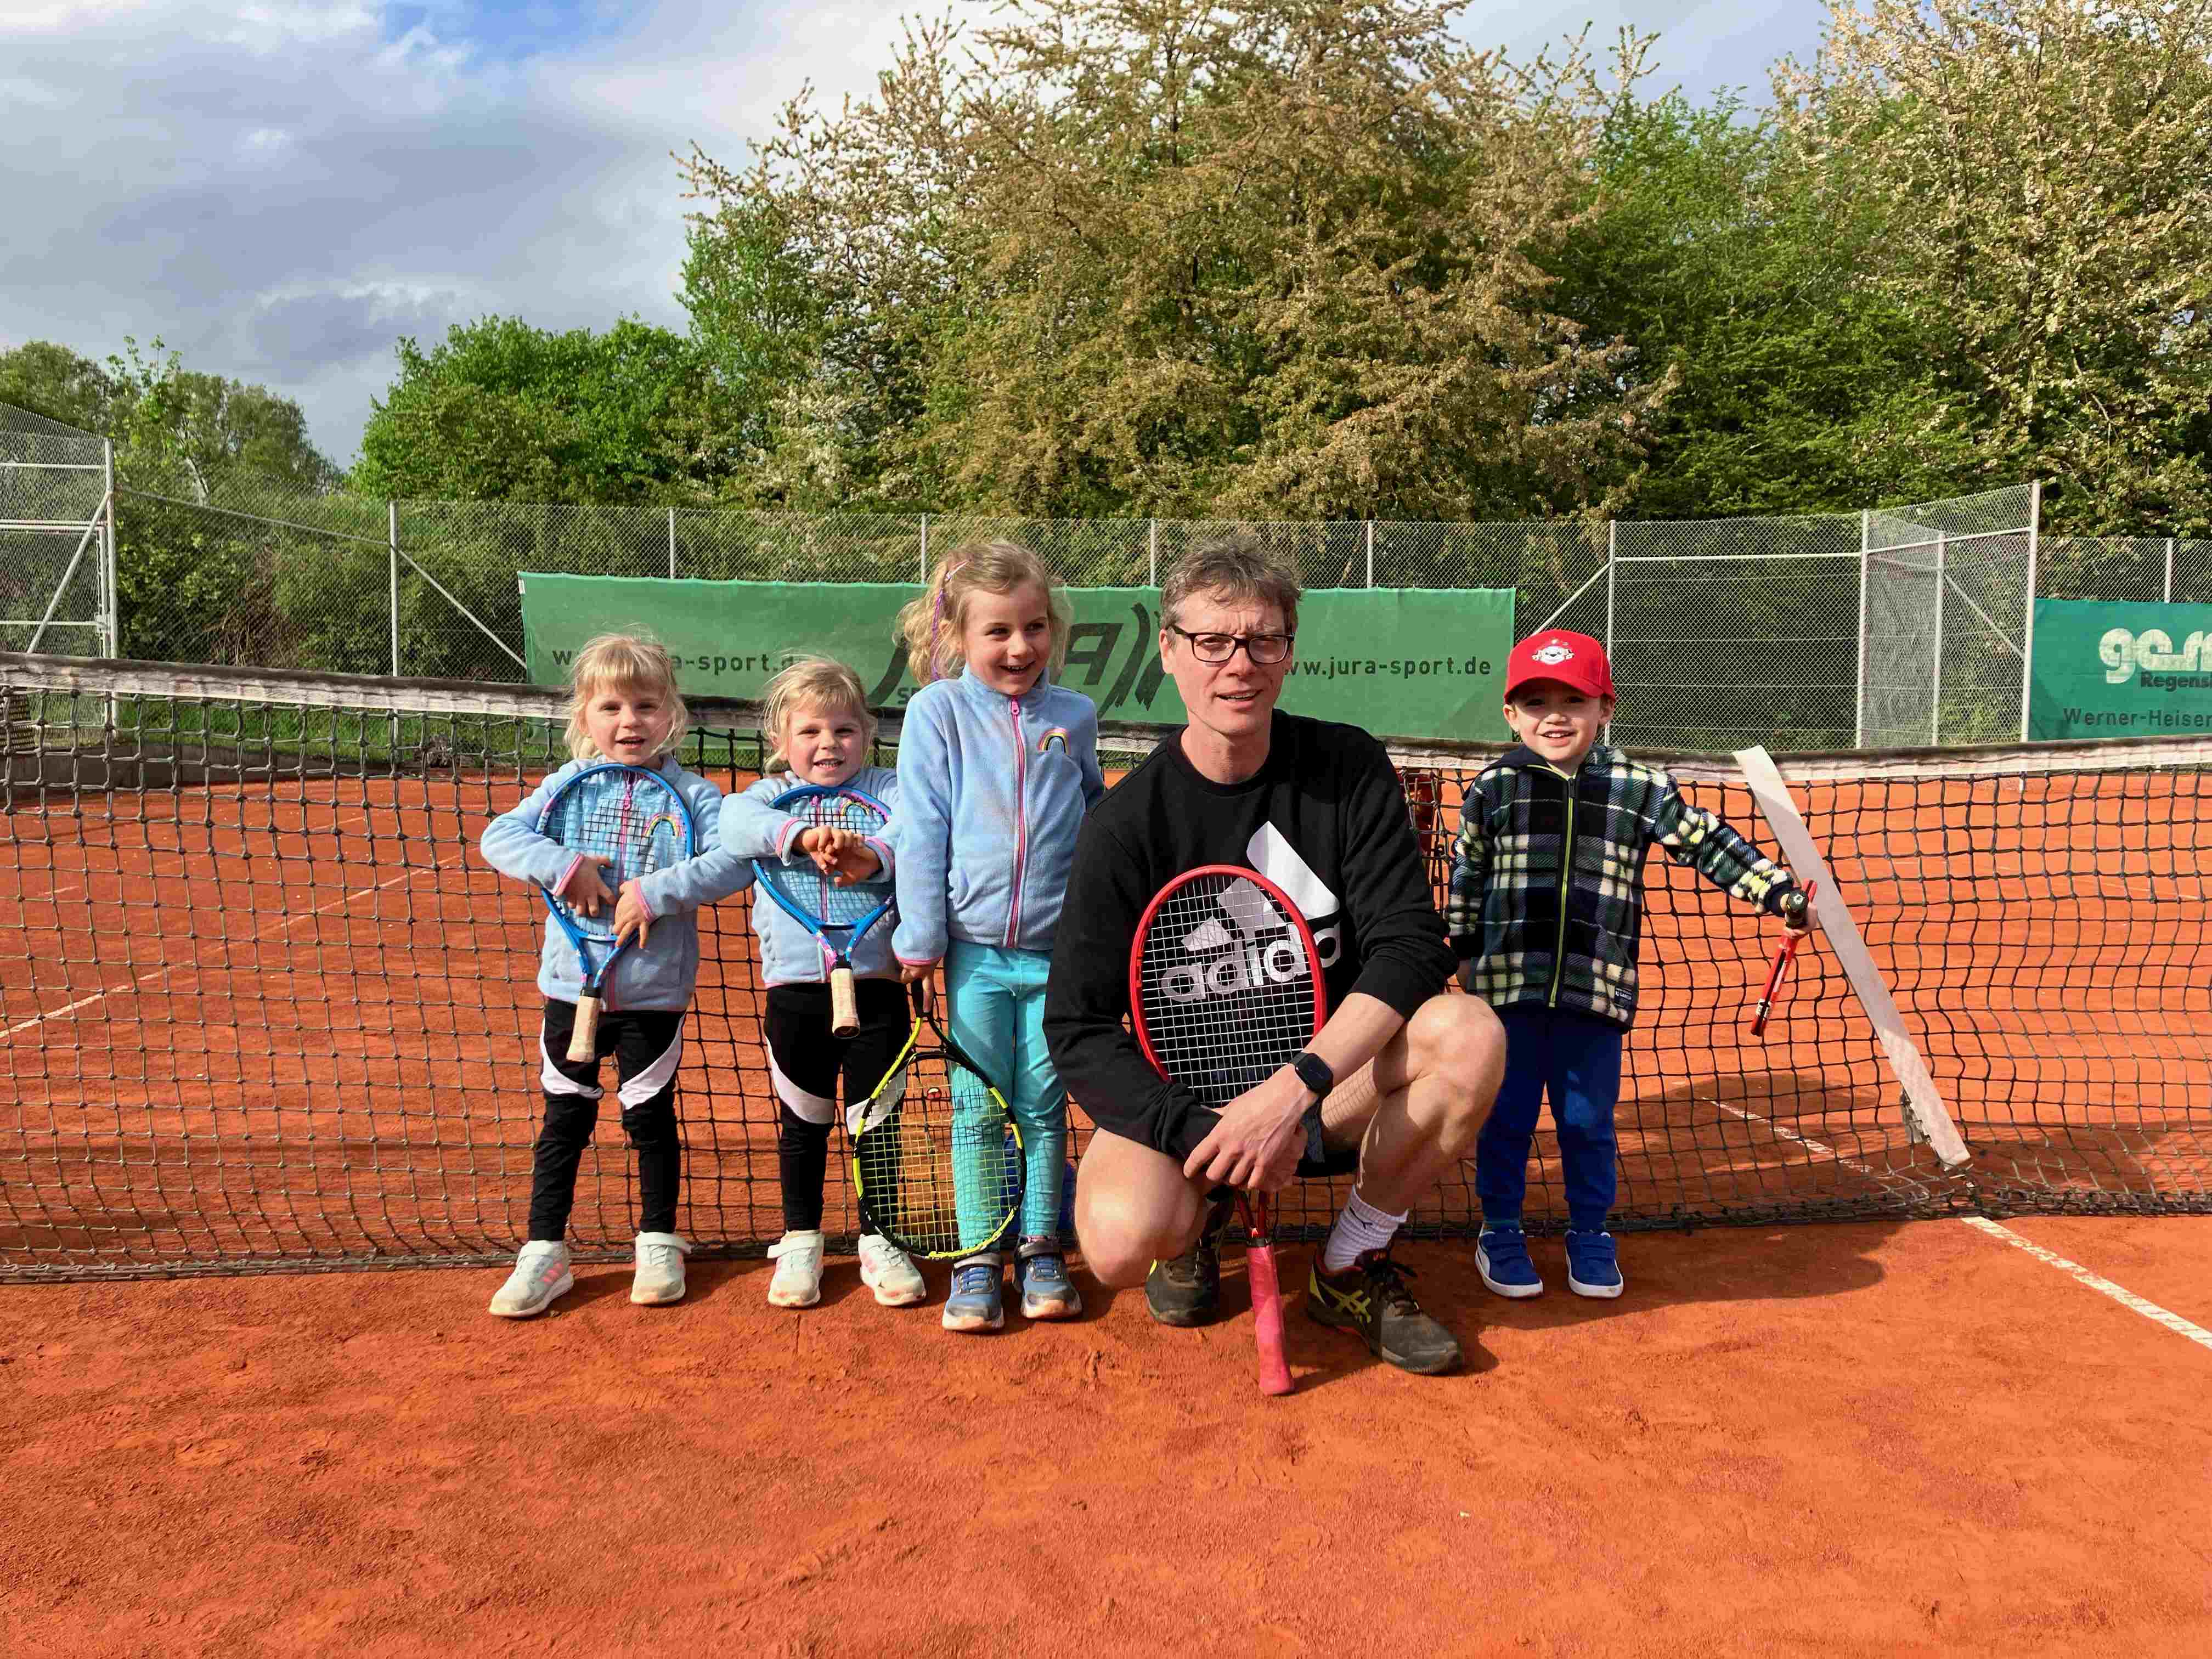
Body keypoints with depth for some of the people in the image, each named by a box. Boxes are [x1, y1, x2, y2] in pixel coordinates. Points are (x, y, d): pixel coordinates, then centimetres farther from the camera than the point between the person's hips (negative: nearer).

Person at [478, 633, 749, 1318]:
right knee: (564, 1120, 11)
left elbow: (733, 861, -19)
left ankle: (659, 1244, 27)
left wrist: (657, 891, -26)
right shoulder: (567, 785, 2)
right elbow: (498, 836, -7)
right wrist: (563, 865, -22)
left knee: (650, 1117, 10)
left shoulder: (692, 794, -6)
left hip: (654, 992, -2)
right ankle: (544, 1251, 22)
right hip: (572, 984, 2)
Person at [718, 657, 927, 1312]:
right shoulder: (770, 795, 6)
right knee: (802, 1125, 13)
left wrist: (876, 853, -37)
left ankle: (877, 1243, 25)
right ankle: (800, 1242, 28)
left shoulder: (883, 788, 4)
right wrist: (799, 834, -33)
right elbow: (734, 822, -16)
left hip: (875, 984, -1)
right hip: (795, 992, 1)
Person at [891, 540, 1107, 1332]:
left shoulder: (1074, 716, 6)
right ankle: (977, 1260, 15)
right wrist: (919, 937, -4)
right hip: (975, 948, -1)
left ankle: (1041, 1252, 21)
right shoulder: (937, 711, -1)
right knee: (979, 1109, 4)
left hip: (1059, 951, 2)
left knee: (1044, 1107, 8)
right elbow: (921, 831, -2)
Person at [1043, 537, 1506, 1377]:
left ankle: (1353, 1265, -2)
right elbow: (1079, 1031, -13)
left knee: (1471, 1034, -28)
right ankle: (1198, 1221, 10)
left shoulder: (1350, 767, -6)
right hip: (1182, 1092, -2)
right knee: (1123, 1239, -32)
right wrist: (1204, 1131, -28)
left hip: (1330, 1074, 2)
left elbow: (1411, 944, -15)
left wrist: (1295, 1086, -28)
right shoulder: (1125, 826, -12)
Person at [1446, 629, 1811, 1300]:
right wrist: (1466, 953, 11)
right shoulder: (1494, 787, 0)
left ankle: (1590, 1234, 29)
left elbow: (1708, 843, 8)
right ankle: (1500, 1232, 25)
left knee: (1588, 1121, 11)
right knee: (1507, 1116, 9)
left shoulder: (1641, 789, 1)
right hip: (1509, 983, 0)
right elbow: (1467, 876, 9)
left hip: (1597, 988, 1)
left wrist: (1780, 892, 5)